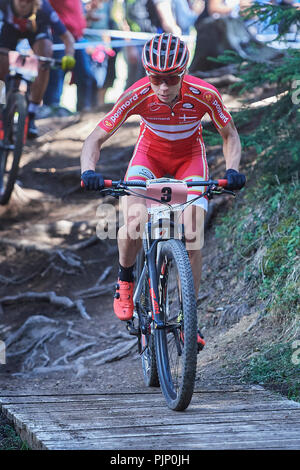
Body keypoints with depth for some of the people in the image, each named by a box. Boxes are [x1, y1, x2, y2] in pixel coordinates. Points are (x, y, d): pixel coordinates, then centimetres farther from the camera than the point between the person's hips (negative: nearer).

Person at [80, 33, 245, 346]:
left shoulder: (204, 95, -29)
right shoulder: (137, 95, -30)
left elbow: (229, 135, -11)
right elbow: (96, 138, -25)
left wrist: (232, 170, -30)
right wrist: (88, 170, -45)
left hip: (189, 158, 0)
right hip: (150, 153, 0)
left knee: (191, 239, -14)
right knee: (132, 226, -26)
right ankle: (125, 281, 5)